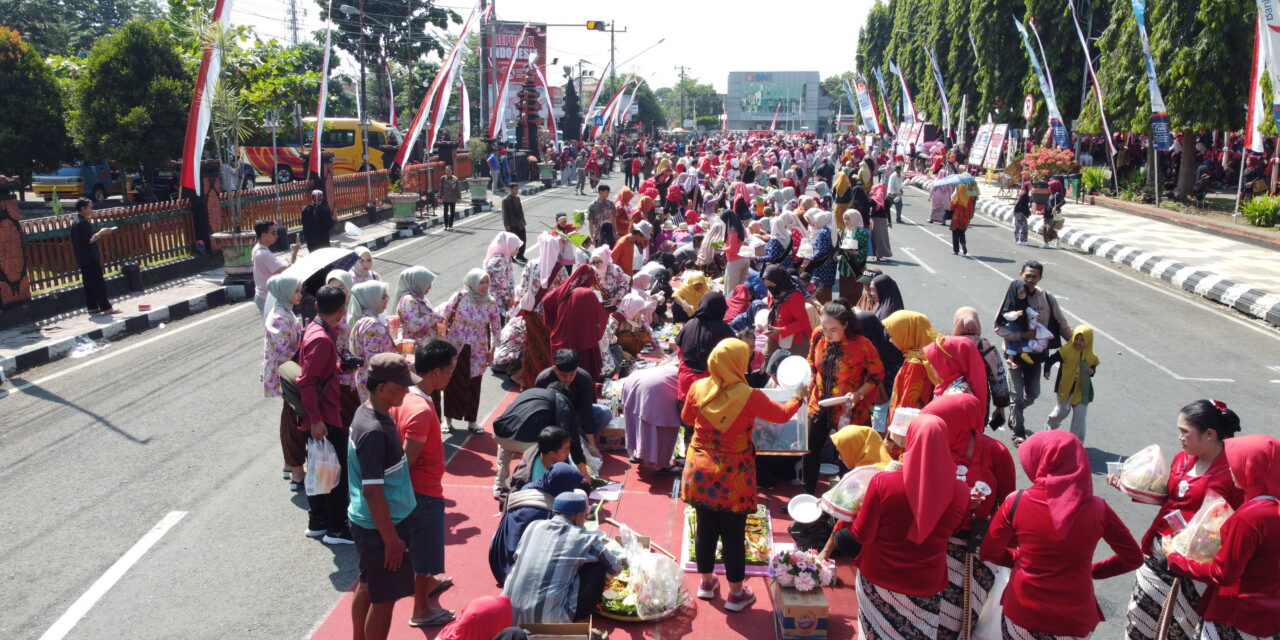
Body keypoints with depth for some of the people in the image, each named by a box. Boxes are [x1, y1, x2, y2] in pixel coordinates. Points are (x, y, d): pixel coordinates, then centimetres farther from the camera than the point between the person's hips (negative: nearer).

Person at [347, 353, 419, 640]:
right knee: (384, 598, 6)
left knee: (367, 586, 24)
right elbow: (372, 492, -26)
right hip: (380, 527, -9)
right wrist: (391, 539, -19)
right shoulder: (374, 432, -29)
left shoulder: (369, 412, 1)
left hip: (367, 522, 9)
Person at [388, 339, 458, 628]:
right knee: (424, 548, 10)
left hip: (415, 487, 9)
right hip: (424, 490, -9)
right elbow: (407, 460, -28)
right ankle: (421, 609, 27)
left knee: (420, 543, 30)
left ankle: (427, 581, 52)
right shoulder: (422, 410, -31)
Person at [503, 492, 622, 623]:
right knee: (598, 565, 8)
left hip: (510, 616, 5)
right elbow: (615, 568, 12)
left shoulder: (533, 526, 9)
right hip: (551, 619, -5)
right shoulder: (582, 538, 0)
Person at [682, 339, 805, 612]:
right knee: (733, 534, 9)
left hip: (700, 472, 4)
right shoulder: (749, 396, -20)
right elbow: (782, 415, -3)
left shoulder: (698, 388, -9)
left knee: (705, 528, 18)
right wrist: (798, 397, 16)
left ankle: (707, 582, 35)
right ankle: (736, 594, 23)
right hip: (732, 478, -3)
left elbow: (686, 418, 9)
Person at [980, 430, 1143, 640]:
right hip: (1075, 620, 1)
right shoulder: (1098, 509, -10)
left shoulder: (1017, 502, -13)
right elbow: (1133, 558, 3)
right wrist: (1091, 570, 10)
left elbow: (989, 552, -2)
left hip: (1023, 615, -1)